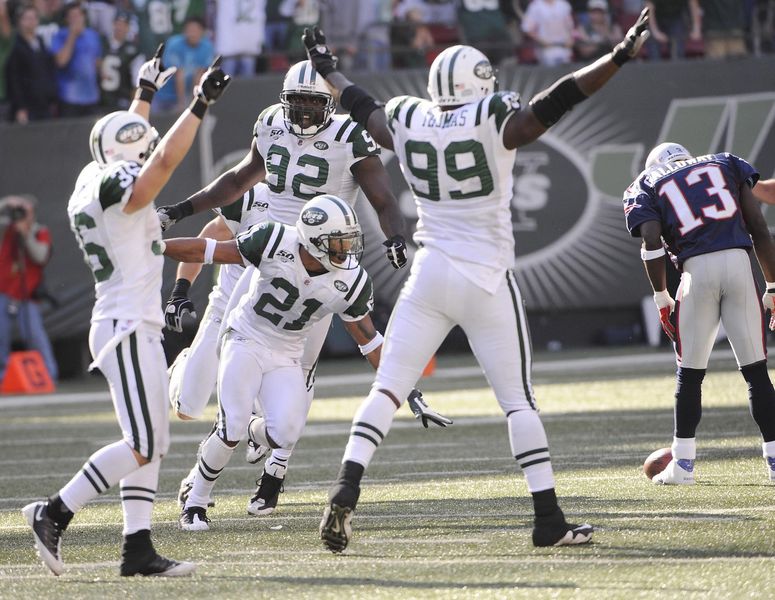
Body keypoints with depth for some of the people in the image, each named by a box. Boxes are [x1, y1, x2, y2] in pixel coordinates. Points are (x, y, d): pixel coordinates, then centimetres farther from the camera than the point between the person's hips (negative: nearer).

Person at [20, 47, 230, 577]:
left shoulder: (94, 178, 12)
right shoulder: (118, 189, -14)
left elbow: (128, 142, 30)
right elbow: (164, 161, -28)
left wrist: (146, 92, 40)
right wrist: (199, 106, -27)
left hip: (138, 328, 10)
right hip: (127, 328, -10)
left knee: (154, 442, 8)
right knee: (142, 445, -11)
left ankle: (138, 548, 5)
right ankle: (55, 514, -10)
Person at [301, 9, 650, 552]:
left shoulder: (408, 123, 3)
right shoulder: (495, 123, -9)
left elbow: (364, 109, 22)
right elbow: (555, 101, -17)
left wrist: (329, 70, 41)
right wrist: (618, 59, -18)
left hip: (429, 278, 3)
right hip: (488, 282, -3)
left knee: (387, 389, 4)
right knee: (519, 400, 4)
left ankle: (346, 490, -13)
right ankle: (549, 520, 3)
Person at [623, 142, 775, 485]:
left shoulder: (647, 187, 17)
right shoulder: (724, 165, 23)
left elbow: (652, 241, -3)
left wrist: (661, 298, 5)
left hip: (697, 268, -1)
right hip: (739, 263, 1)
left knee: (690, 373, 12)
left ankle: (683, 463, 16)